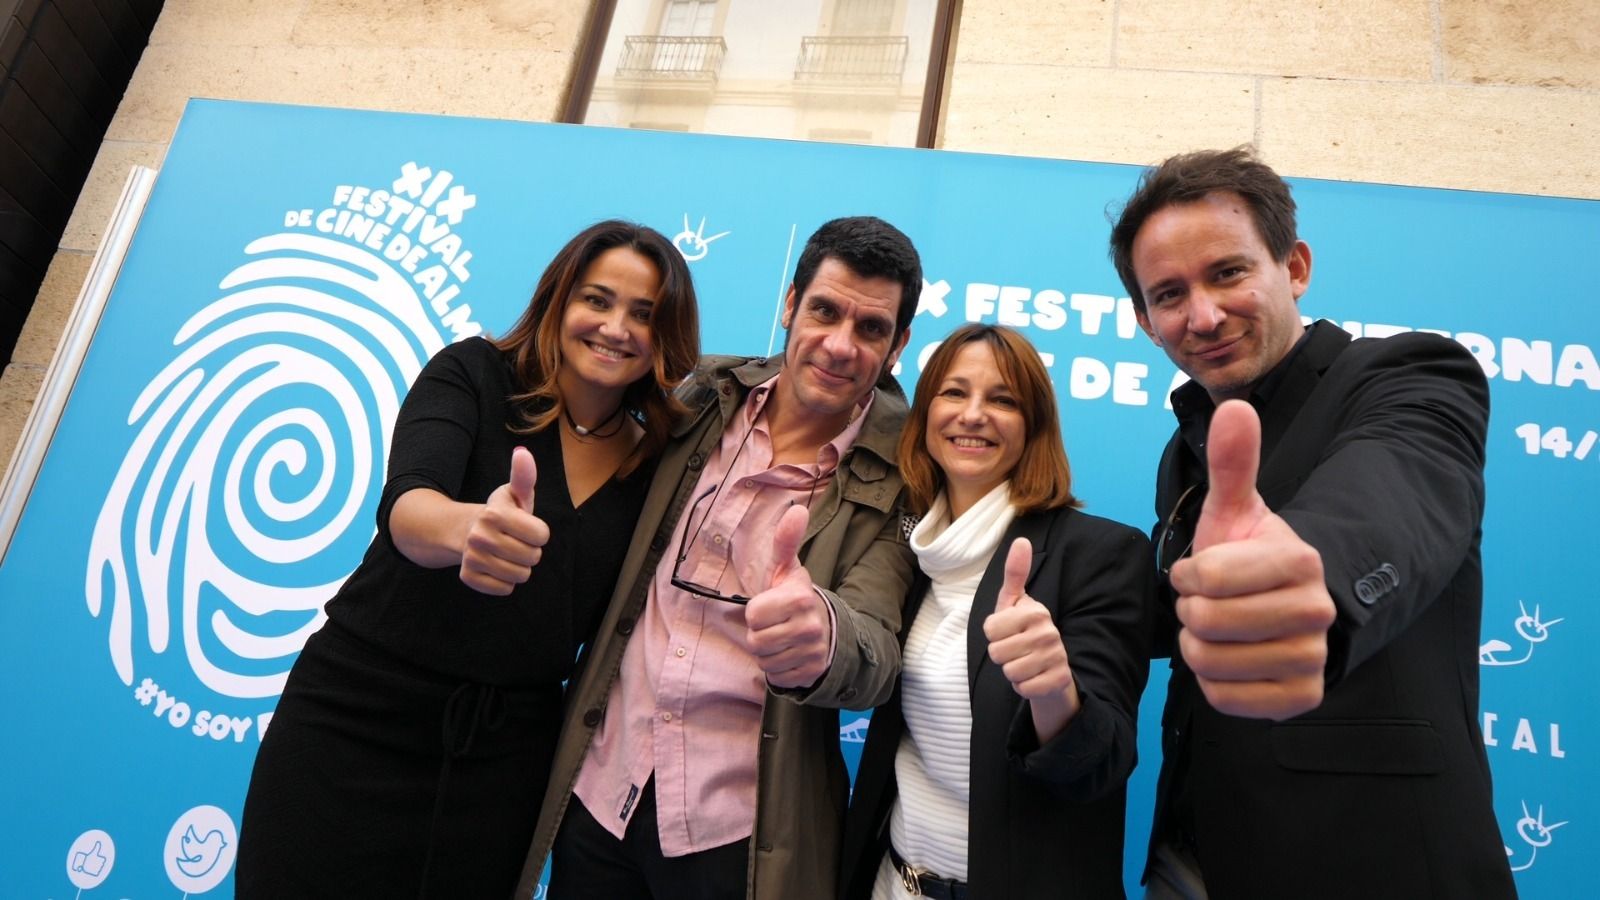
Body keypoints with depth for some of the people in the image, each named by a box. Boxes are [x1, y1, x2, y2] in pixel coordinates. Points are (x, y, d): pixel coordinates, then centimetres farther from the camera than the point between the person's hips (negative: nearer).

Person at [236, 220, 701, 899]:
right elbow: (405, 505, -28)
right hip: (360, 717, -2)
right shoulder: (472, 374, -8)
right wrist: (469, 527, -47)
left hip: (505, 752, 3)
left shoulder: (658, 461, 0)